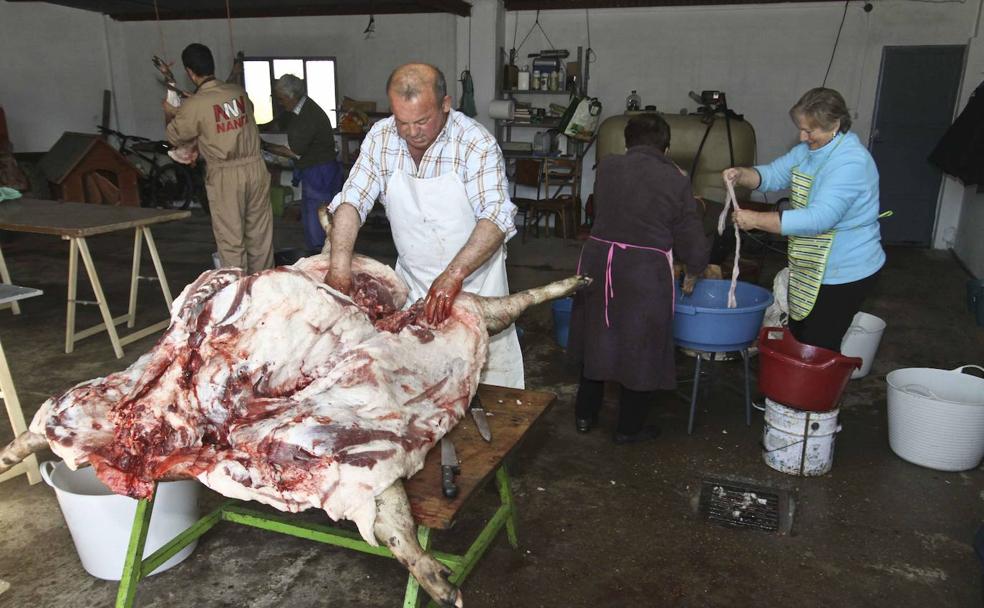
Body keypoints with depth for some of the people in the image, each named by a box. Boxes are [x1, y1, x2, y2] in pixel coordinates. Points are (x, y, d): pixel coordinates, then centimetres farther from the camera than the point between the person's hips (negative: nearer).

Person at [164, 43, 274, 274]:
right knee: (260, 236, 12)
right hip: (255, 168, 4)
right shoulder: (238, 91, 3)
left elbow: (175, 137, 6)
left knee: (230, 241, 4)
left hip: (225, 177, -4)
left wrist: (169, 113, 28)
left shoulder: (194, 105, -10)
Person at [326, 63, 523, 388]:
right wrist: (340, 262, -20)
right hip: (412, 283, 4)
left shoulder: (476, 142, -18)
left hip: (473, 282, -3)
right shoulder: (380, 138, -5)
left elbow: (497, 216, -25)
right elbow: (351, 200, -5)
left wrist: (454, 274, -36)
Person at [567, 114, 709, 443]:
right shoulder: (676, 181, -4)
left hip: (597, 260, 3)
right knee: (642, 348, 12)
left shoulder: (606, 166, 2)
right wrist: (692, 274, 17)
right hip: (646, 272, -3)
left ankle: (585, 415, 33)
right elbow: (693, 243, -1)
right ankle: (629, 428, 25)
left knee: (596, 338, 20)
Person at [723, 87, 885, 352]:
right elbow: (773, 174, 8)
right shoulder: (808, 150, 3)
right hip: (808, 270, 9)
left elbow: (818, 219, -34)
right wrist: (741, 174, -14)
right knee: (797, 341, 20)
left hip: (843, 274, -9)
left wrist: (756, 219, -34)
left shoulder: (852, 163, -26)